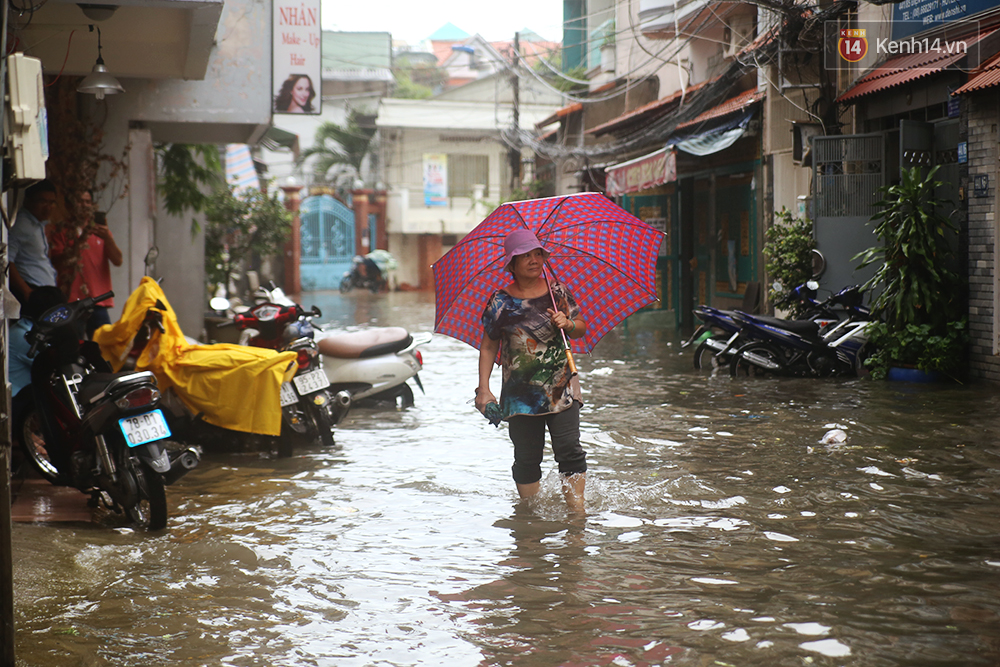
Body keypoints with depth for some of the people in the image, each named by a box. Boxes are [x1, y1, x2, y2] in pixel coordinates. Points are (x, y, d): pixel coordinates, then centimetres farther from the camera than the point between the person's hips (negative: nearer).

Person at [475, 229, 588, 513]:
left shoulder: (558, 292, 5)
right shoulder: (501, 301, 0)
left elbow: (582, 329, 16)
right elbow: (488, 348, 4)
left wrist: (568, 324, -7)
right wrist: (483, 389, -3)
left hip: (562, 389, 1)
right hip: (520, 392, -1)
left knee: (570, 450, -10)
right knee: (527, 458, 4)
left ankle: (577, 508, -2)